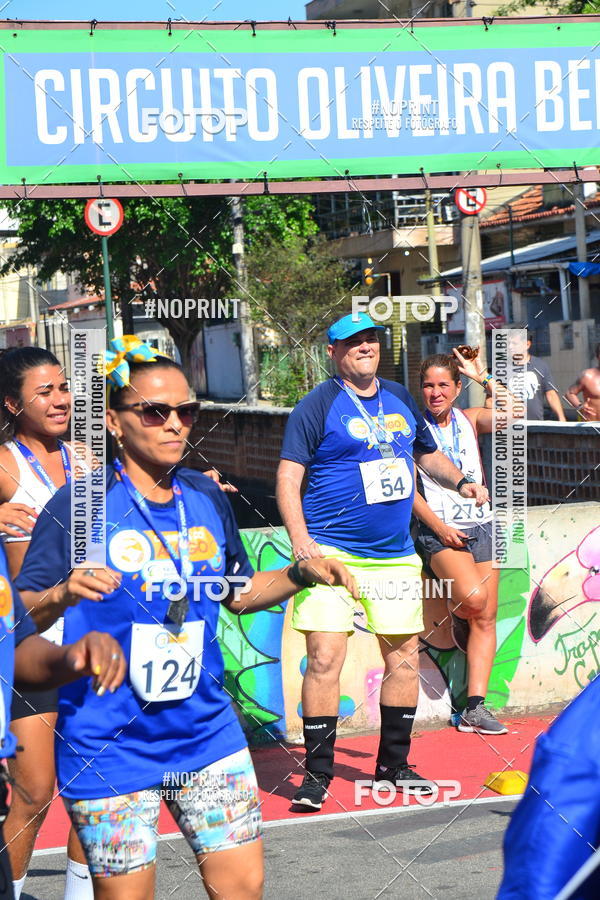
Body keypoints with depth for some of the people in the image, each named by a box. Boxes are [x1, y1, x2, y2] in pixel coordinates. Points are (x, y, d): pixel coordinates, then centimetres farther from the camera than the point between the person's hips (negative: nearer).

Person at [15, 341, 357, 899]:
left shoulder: (207, 498, 6)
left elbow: (239, 593, 20)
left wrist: (301, 574, 3)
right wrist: (62, 595, -32)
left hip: (206, 729, 5)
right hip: (110, 745, -5)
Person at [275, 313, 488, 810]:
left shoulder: (400, 398, 13)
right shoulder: (318, 405, -4)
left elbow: (429, 453, 28)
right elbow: (288, 476, -9)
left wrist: (461, 482, 8)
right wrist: (300, 540, -21)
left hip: (396, 555, 6)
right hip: (331, 553, -6)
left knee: (404, 658, 9)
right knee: (324, 659, -12)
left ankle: (392, 766, 23)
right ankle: (317, 773, -2)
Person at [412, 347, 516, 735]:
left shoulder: (469, 420, 9)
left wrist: (483, 376, -5)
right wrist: (439, 527, -12)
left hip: (481, 525, 5)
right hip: (440, 532, -4)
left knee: (487, 617, -1)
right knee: (473, 597, -27)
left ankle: (475, 707, 0)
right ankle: (457, 614, 12)